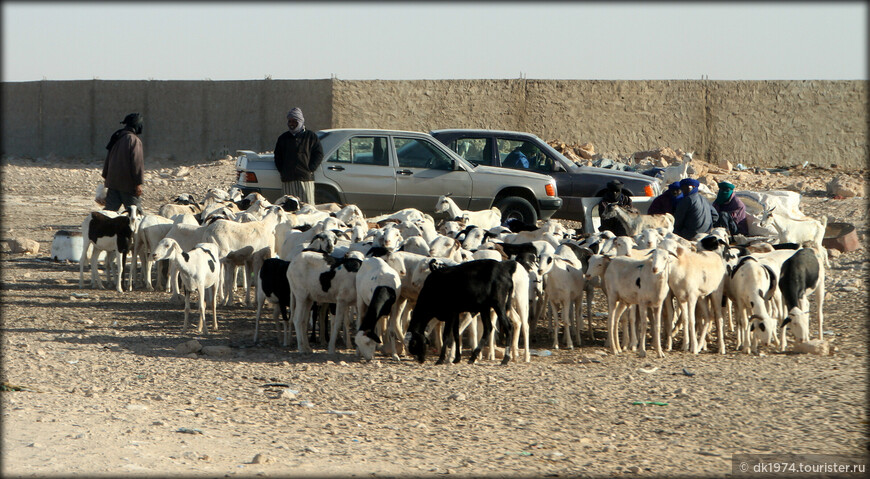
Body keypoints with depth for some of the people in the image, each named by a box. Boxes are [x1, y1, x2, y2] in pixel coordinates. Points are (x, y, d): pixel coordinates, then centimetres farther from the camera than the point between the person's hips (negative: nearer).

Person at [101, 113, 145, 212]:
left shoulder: (116, 138, 12)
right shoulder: (134, 141, -13)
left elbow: (108, 159, 20)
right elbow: (137, 163, -16)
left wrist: (106, 176, 28)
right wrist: (138, 183, -13)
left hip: (113, 181, 7)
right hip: (128, 185, -7)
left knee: (110, 207, 5)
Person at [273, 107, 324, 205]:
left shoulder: (310, 136, 8)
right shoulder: (283, 138, 19)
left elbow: (319, 154, 4)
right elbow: (277, 156, 22)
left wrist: (310, 169, -7)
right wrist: (281, 170, 6)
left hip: (305, 177, -3)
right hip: (288, 179, 3)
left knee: (307, 203, -8)